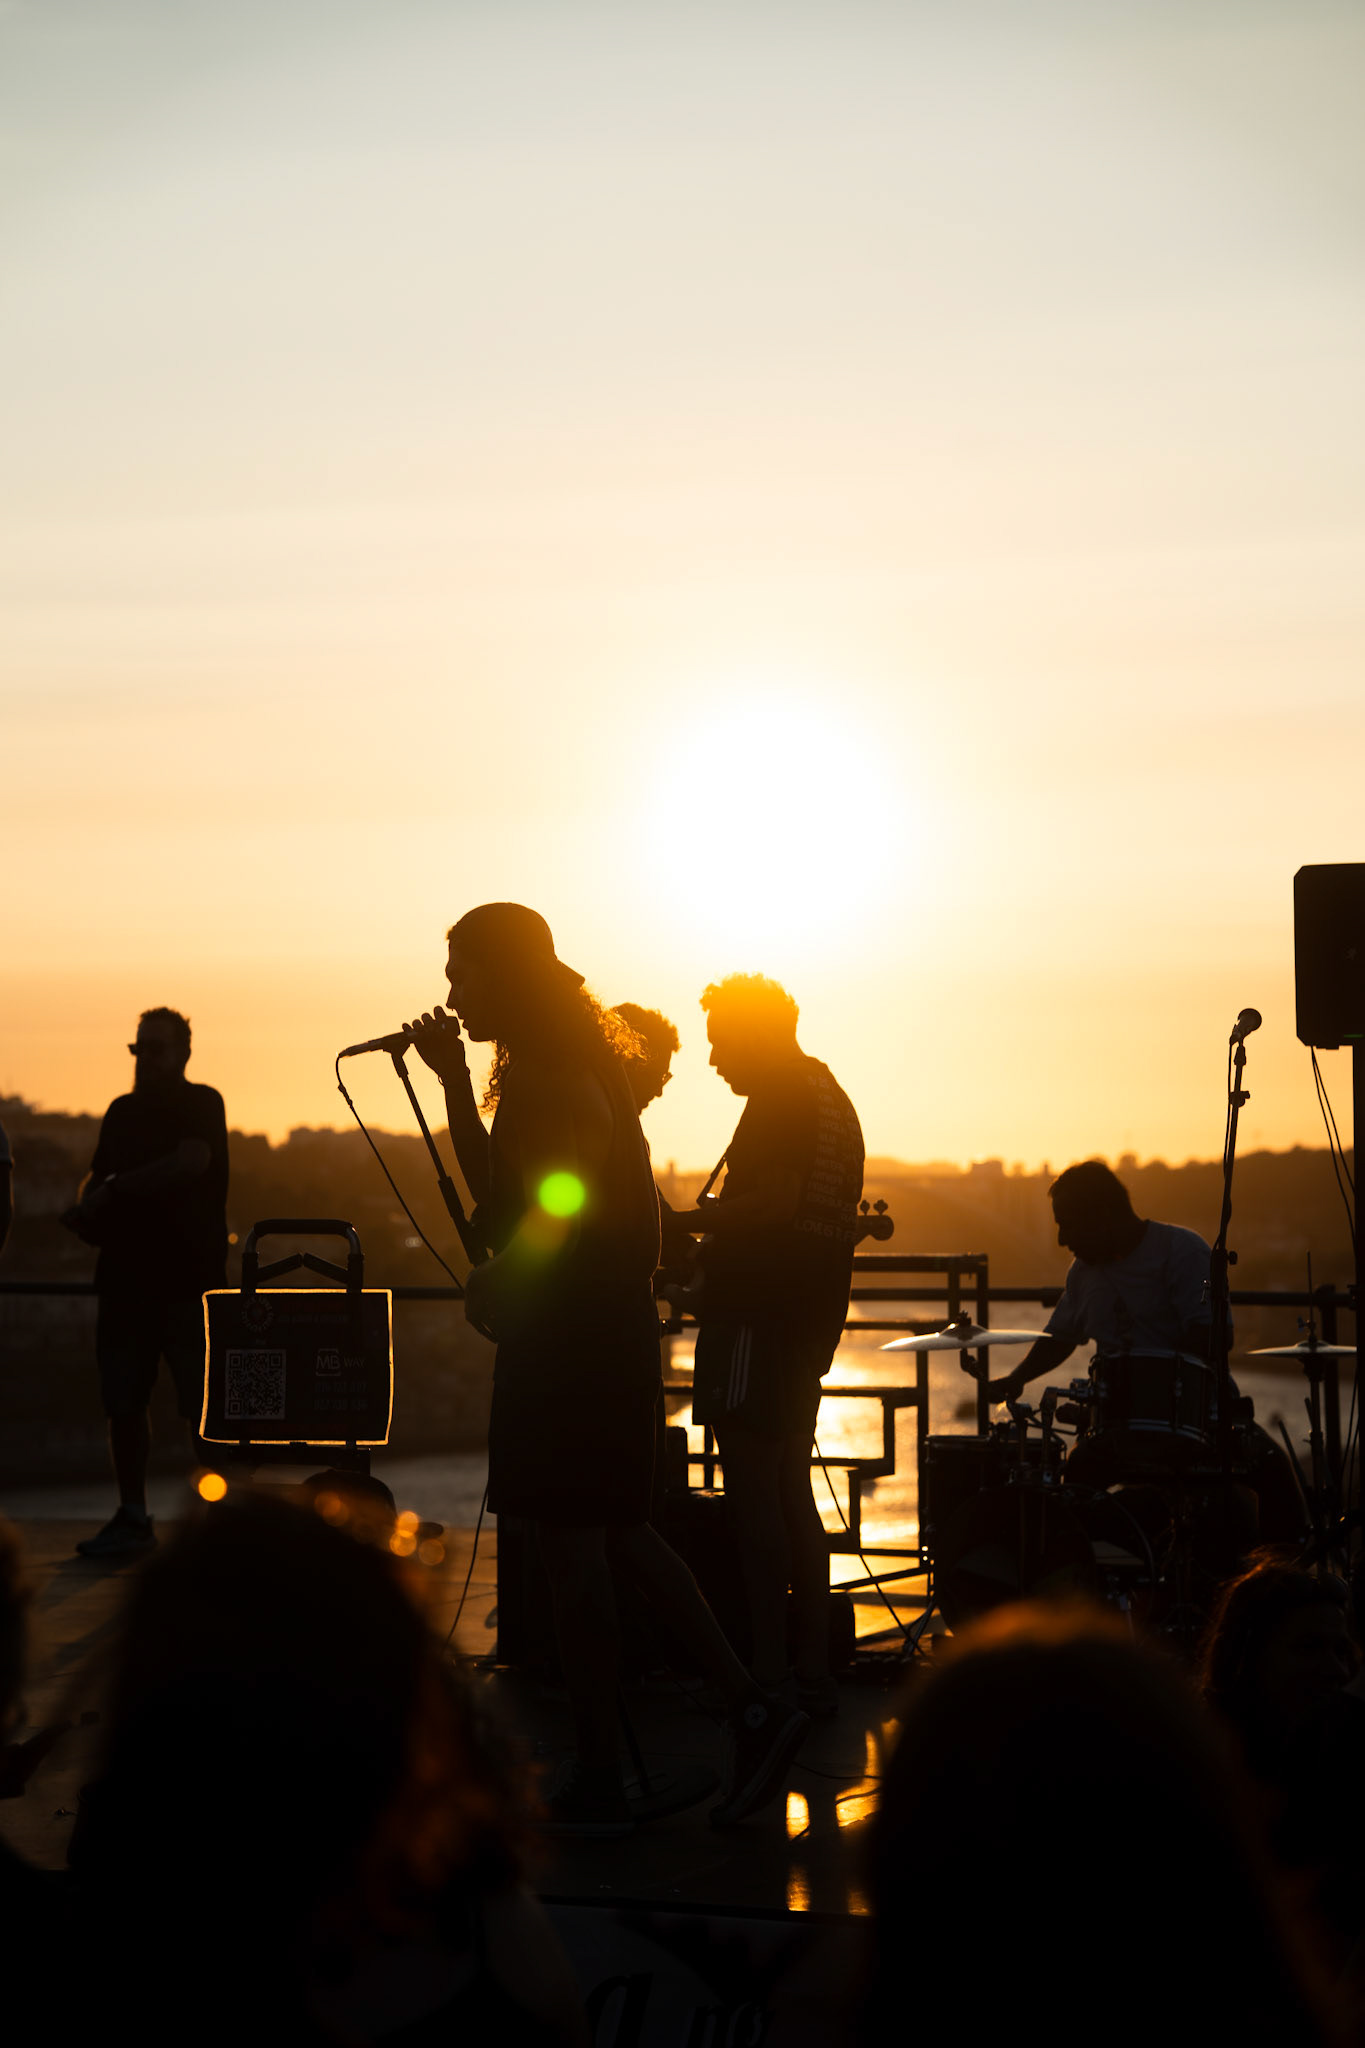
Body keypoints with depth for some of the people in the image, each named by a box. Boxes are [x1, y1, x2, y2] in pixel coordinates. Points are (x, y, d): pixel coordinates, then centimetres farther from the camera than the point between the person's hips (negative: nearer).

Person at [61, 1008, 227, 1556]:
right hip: (126, 1277, 6)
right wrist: (88, 1212, -2)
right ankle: (132, 1517, 15)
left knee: (202, 1406, -6)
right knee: (122, 1402, 6)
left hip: (189, 1278, -6)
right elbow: (97, 1176, 21)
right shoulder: (122, 1111, 16)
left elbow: (190, 1162, -18)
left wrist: (112, 1191, -17)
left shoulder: (201, 1104, -1)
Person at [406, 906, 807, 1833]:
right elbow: (496, 1191, 21)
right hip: (610, 1331, 10)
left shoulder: (556, 1078, -15)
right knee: (618, 1531, 15)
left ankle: (600, 1780, 5)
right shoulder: (557, 1069, 17)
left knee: (573, 1546, -3)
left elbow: (560, 1199, -25)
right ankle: (752, 1707, 13)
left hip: (569, 1337, -10)